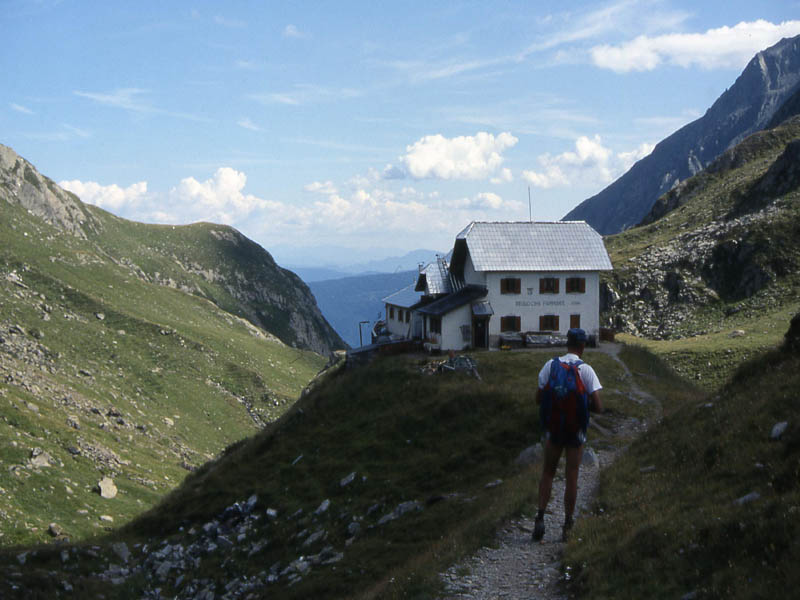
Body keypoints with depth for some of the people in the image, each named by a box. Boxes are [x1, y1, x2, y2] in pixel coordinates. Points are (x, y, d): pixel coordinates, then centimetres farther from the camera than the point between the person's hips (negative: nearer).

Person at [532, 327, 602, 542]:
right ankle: (567, 526, 12)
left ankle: (540, 516, -1)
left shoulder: (551, 365, -4)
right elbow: (598, 407, -13)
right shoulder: (586, 370, -11)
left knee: (548, 473, 14)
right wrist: (583, 404, 7)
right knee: (572, 477, 7)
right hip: (576, 428, -2)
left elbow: (539, 398, 0)